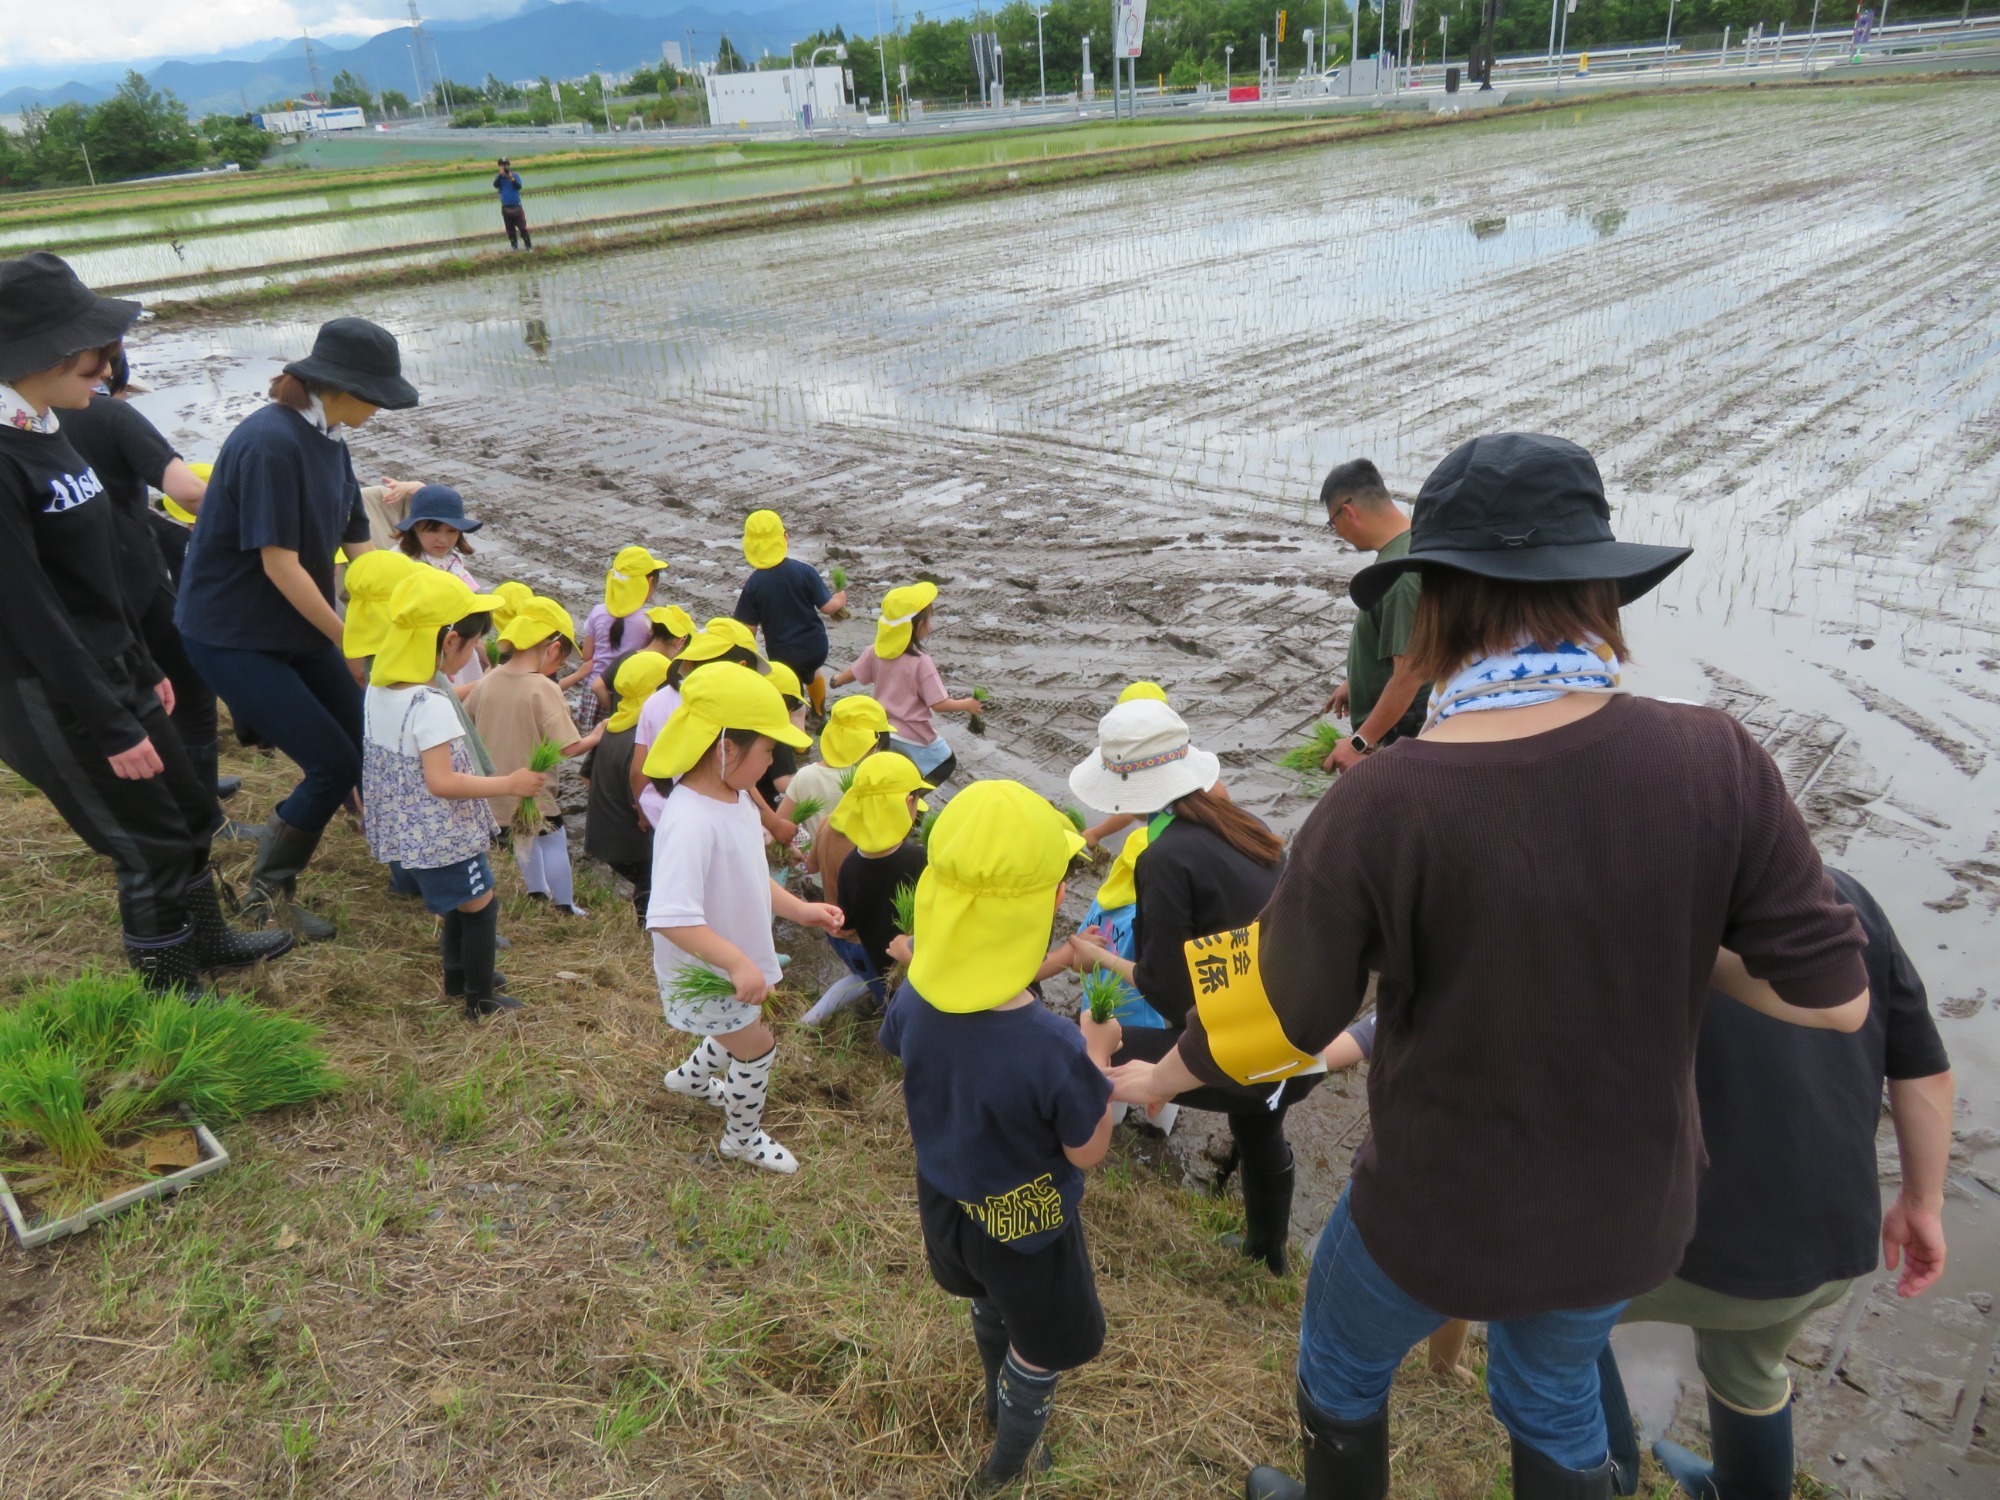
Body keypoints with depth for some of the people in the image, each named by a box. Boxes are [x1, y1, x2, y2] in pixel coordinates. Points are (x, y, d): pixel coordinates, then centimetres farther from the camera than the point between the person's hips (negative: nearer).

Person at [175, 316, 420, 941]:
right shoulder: (271, 443, -25)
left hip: (298, 626, 8)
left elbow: (359, 544, 5)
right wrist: (348, 642, -17)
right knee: (333, 764, -7)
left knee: (368, 746, 9)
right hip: (234, 636, -8)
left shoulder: (329, 438, 2)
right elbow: (279, 563, -25)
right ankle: (267, 893, 13)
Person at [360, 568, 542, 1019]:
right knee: (480, 907, 9)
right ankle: (482, 1001, 21)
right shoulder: (431, 706, -27)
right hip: (441, 837, -9)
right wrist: (509, 784, -23)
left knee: (458, 902, 25)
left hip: (401, 832, 9)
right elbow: (441, 782, -29)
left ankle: (457, 977, 41)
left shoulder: (379, 687, 0)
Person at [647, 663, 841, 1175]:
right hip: (710, 976, -9)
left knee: (742, 1027, 30)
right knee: (758, 1047, 11)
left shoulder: (736, 797, -4)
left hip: (742, 960, 9)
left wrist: (797, 908, 3)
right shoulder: (690, 821, -36)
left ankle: (691, 1077, 59)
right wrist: (736, 962, -42)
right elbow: (671, 918, -42)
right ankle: (743, 1138, 38)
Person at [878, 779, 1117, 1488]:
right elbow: (1088, 1153, -23)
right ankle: (1009, 1466, 50)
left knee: (991, 1308, 36)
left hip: (947, 1208, 5)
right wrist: (1098, 1055, -9)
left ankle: (998, 1400, 64)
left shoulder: (913, 1001, -24)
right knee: (1041, 1352, 27)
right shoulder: (1056, 1050, -41)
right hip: (1026, 1230, -5)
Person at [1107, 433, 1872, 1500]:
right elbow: (1832, 995, -12)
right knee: (1555, 1389, 34)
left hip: (1439, 1211, -3)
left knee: (1342, 1362, 30)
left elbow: (1272, 1009, -16)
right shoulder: (1715, 761, -21)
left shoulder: (1382, 803, -30)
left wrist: (1161, 1079, 4)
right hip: (1628, 1210, 4)